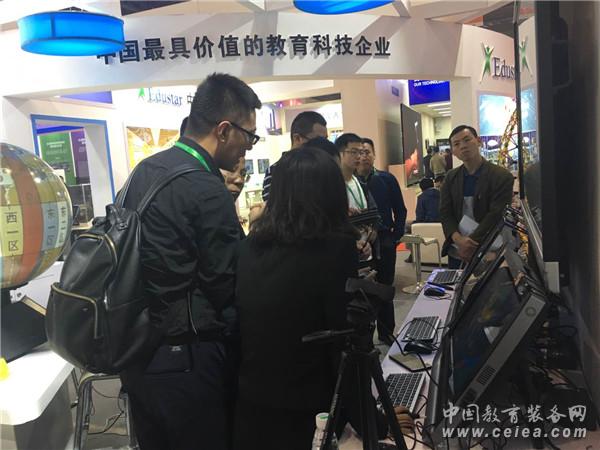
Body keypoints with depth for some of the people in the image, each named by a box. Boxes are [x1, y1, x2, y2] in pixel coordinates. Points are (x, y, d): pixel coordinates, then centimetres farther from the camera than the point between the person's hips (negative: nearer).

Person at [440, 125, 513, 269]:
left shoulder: (501, 176, -7)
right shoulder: (451, 177, 7)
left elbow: (495, 215, -14)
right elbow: (445, 213, 2)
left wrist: (471, 243, -20)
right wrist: (457, 239, -15)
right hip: (456, 252, 4)